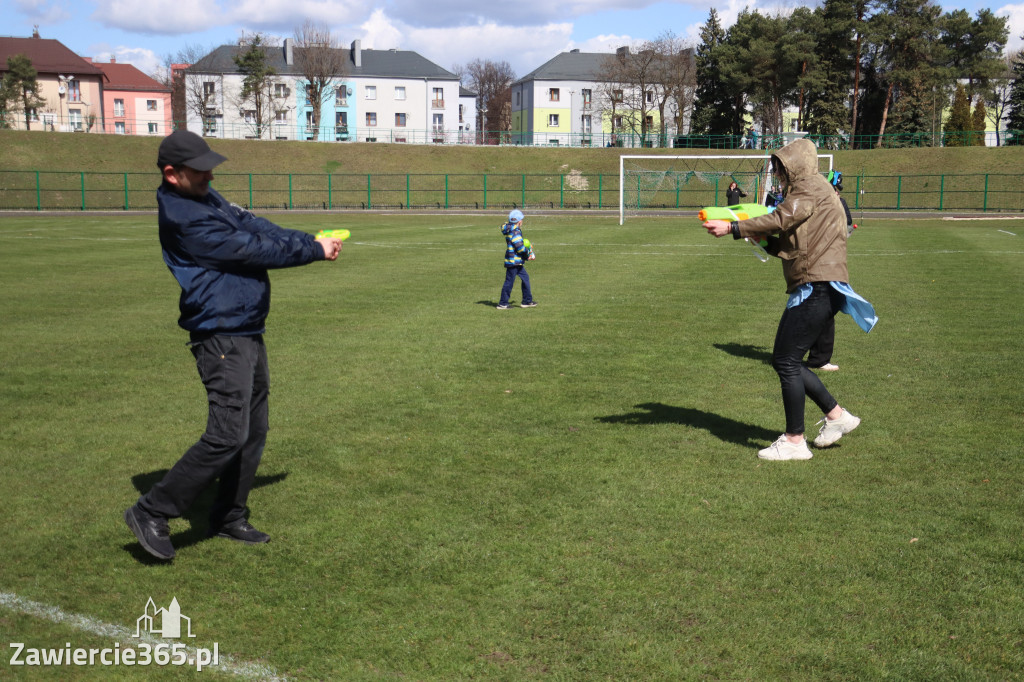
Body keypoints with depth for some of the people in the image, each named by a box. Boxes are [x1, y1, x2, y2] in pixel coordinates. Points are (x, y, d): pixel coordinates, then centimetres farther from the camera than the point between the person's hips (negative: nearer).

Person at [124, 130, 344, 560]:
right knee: (227, 436, -14)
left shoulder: (206, 198, 13)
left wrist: (308, 241, -5)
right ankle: (151, 513, -2)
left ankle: (229, 517, 26)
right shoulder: (183, 218, -17)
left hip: (247, 334, 10)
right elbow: (251, 249, -16)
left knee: (253, 432, 14)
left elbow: (255, 228, 9)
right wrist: (314, 251, -6)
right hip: (220, 337, -10)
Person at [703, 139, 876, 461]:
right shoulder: (806, 192, 25)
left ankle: (794, 441, -1)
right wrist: (765, 240, 7)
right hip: (812, 288, 10)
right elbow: (790, 246, 22)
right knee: (785, 360, 13)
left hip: (818, 288, -10)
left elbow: (780, 218, -19)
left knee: (787, 361, -8)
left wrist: (732, 228, -19)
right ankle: (836, 415, 22)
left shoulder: (811, 187, -5)